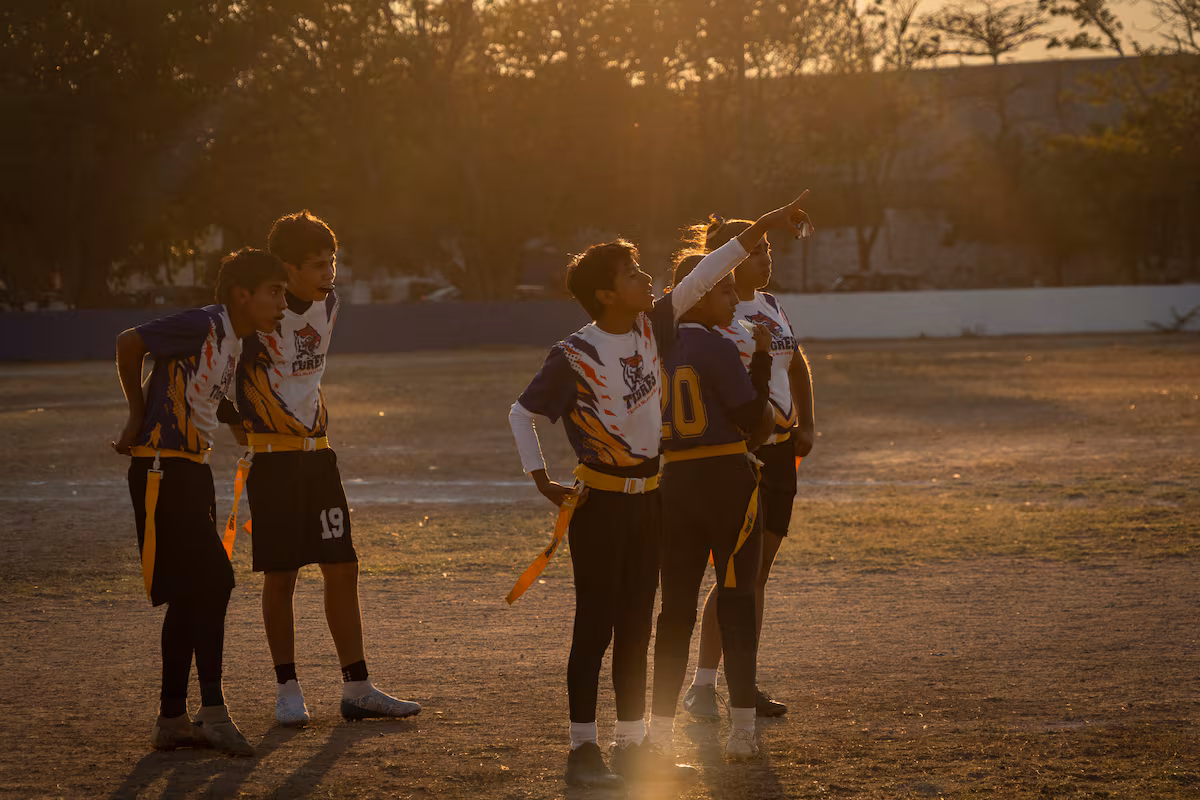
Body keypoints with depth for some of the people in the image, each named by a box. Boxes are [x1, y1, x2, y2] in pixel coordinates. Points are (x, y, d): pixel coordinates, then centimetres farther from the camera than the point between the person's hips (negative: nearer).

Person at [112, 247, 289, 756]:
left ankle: (172, 720, 15)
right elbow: (129, 343, -15)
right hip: (163, 470, -10)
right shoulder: (203, 326, -15)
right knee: (210, 583, -13)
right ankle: (213, 711, -11)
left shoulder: (235, 342, 14)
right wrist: (138, 415, -3)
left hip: (191, 468, 10)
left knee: (190, 595, 10)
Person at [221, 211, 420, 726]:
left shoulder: (327, 305, 6)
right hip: (272, 456, -6)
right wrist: (237, 422, -6)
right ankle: (287, 689, 9)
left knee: (342, 569, 5)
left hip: (317, 451, 6)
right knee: (280, 574, -1)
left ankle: (356, 689, 10)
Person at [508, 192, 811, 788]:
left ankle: (632, 744, 19)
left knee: (636, 628, 11)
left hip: (646, 497, 7)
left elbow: (702, 278, 6)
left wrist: (763, 227, 5)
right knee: (595, 628, -3)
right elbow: (522, 412, -5)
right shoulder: (573, 356, -14)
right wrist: (541, 481, -9)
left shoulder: (651, 327, 3)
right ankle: (582, 749, 4)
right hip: (598, 501, -7)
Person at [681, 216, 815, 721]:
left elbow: (797, 366, 27)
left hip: (778, 452, 8)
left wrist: (805, 426, 18)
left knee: (759, 570, 9)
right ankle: (701, 688, -3)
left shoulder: (770, 307, 13)